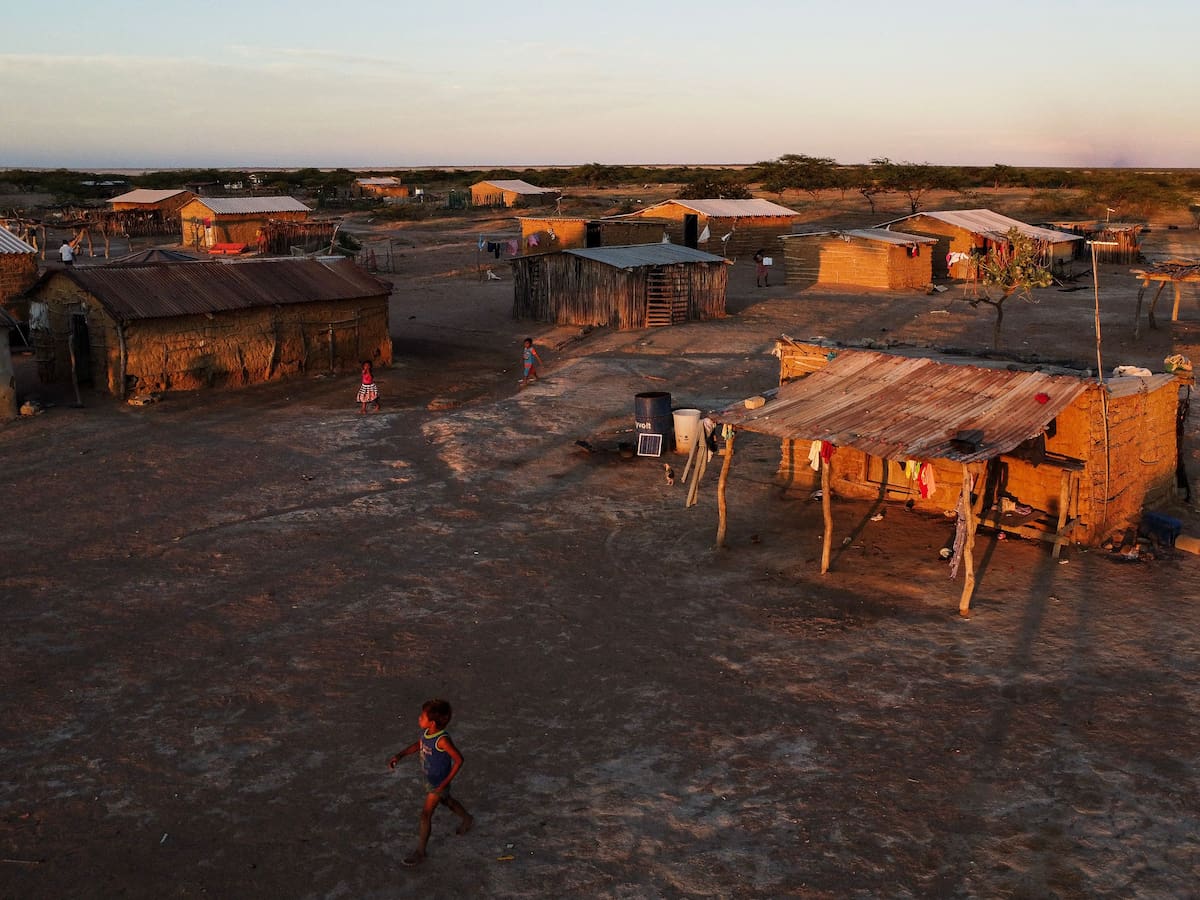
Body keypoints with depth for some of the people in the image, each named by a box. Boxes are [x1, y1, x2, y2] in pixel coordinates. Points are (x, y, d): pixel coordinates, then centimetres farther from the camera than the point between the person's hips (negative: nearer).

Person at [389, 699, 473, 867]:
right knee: (446, 801, 29)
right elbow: (417, 745, 8)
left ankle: (420, 853, 15)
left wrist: (446, 782, -24)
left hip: (438, 783, -8)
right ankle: (467, 819, 55)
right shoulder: (426, 732, -12)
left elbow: (458, 759, -27)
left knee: (425, 815, 0)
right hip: (429, 778, 8)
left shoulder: (442, 740, -34)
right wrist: (399, 755, -6)